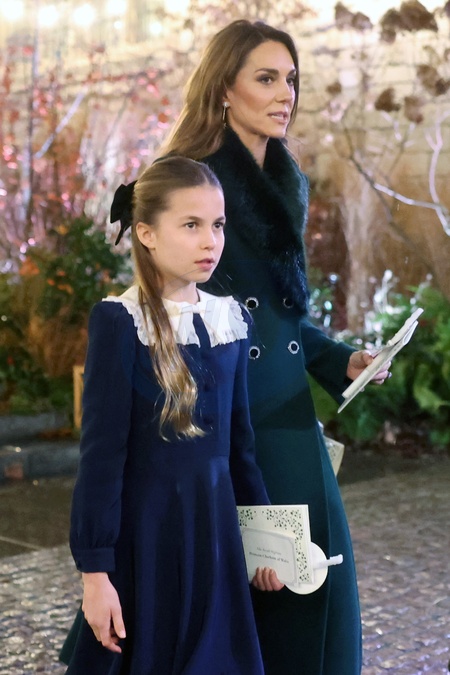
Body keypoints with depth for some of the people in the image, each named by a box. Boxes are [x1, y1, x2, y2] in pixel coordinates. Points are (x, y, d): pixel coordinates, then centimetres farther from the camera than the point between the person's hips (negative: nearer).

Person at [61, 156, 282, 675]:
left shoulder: (231, 319, 4)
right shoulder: (120, 322, -12)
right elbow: (101, 454, -13)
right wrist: (95, 570, -13)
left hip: (215, 529, 5)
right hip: (144, 534, -5)